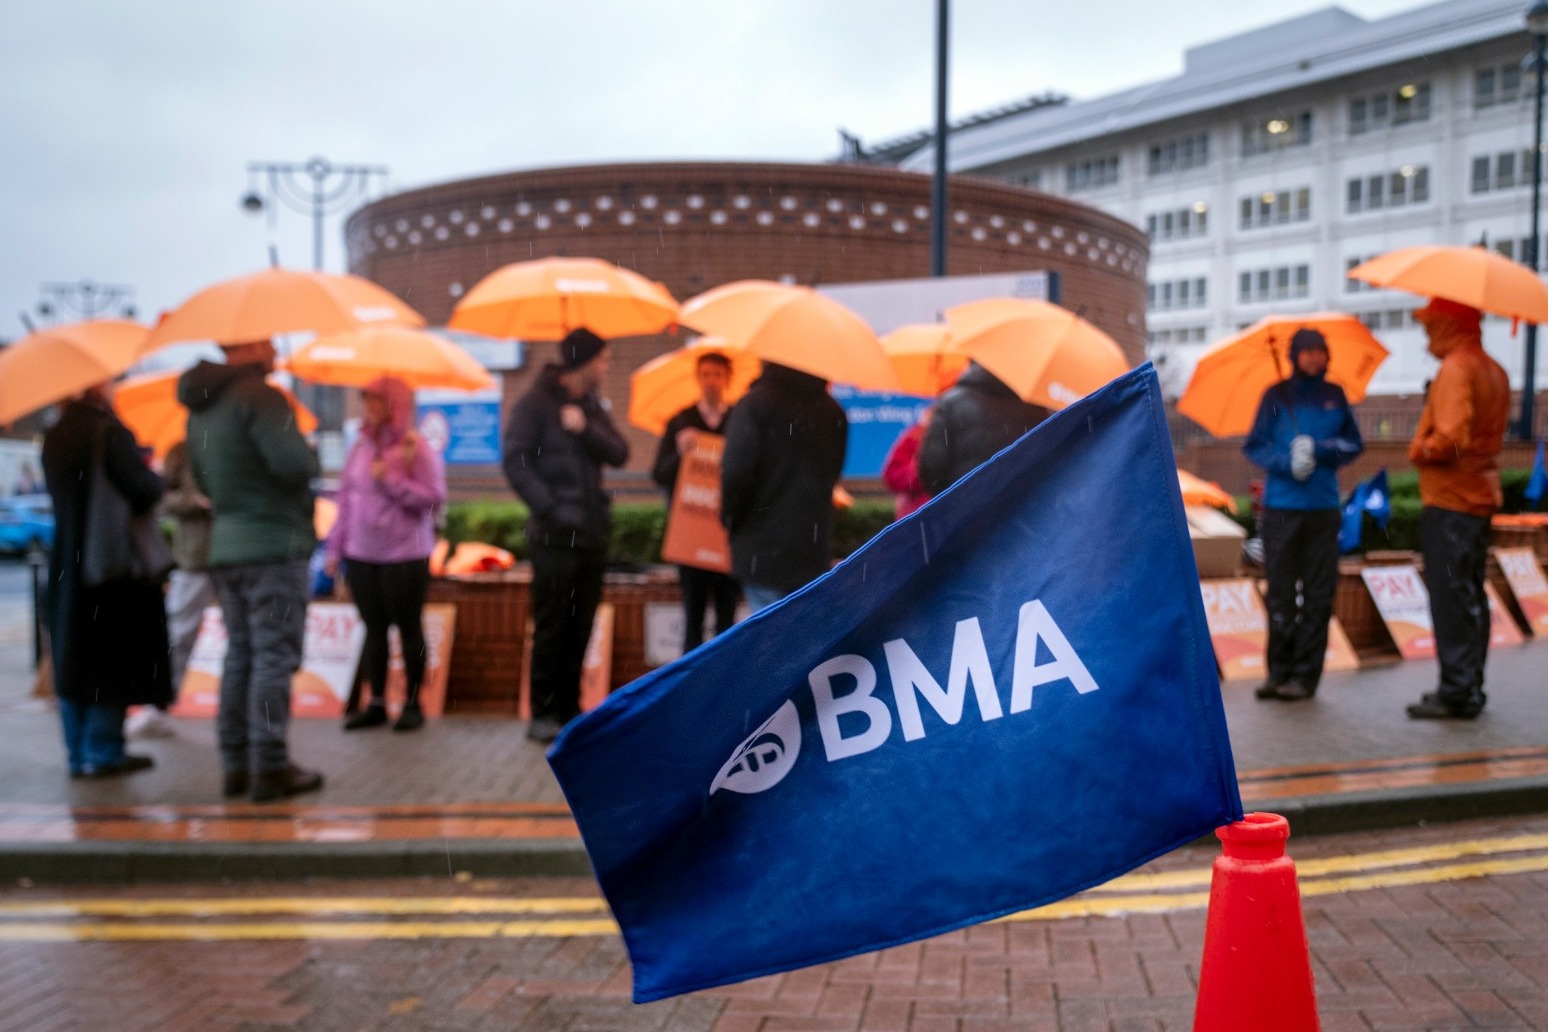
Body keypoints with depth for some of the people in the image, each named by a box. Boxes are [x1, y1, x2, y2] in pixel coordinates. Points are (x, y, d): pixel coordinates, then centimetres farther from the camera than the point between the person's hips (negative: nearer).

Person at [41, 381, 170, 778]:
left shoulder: (54, 437, 7)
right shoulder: (110, 432, -14)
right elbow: (144, 490, -18)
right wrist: (152, 475, 4)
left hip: (67, 563, 7)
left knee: (72, 661, 12)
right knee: (113, 659, 2)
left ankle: (78, 753, 17)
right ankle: (104, 752, 5)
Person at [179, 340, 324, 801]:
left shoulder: (200, 408, 14)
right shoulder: (260, 395, -13)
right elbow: (294, 463, -24)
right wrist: (311, 454, -4)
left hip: (225, 548, 8)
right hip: (274, 545, -8)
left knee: (240, 657, 12)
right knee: (274, 659, -4)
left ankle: (235, 766, 16)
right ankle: (271, 769, -2)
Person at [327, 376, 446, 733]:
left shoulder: (416, 449, -7)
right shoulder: (361, 447, 9)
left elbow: (434, 498, -12)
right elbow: (346, 499, 13)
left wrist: (391, 481, -17)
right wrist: (335, 547, 12)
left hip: (405, 557, -5)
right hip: (361, 556, 5)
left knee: (409, 629, 4)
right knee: (374, 629, 9)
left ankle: (413, 703, 15)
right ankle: (376, 703, 18)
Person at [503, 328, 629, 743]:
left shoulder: (593, 405, 16)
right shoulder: (536, 402, -4)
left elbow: (619, 453, 4)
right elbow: (516, 462, -11)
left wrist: (586, 428, -13)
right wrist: (551, 510, -17)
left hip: (592, 533, 6)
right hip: (556, 535, -6)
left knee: (580, 630, 9)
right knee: (552, 628, -3)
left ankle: (568, 709, 18)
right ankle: (542, 714, 5)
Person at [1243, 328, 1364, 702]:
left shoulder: (1335, 396, 12)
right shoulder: (1277, 395, 7)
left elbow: (1354, 444, 13)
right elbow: (1255, 445, 4)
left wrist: (1322, 451, -8)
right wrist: (1286, 463, -14)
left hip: (1323, 507, 1)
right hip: (1280, 506, -1)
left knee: (1317, 594, 1)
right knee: (1279, 591, -1)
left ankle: (1305, 674, 6)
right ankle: (1279, 670, 8)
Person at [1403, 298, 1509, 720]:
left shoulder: (1455, 368, -15)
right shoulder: (1494, 371, 16)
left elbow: (1450, 437, -25)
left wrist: (1420, 450, -7)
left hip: (1449, 498, -10)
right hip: (1482, 493, 10)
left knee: (1450, 595, -7)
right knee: (1471, 596, 13)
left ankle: (1457, 693, -6)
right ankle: (1470, 688, 19)